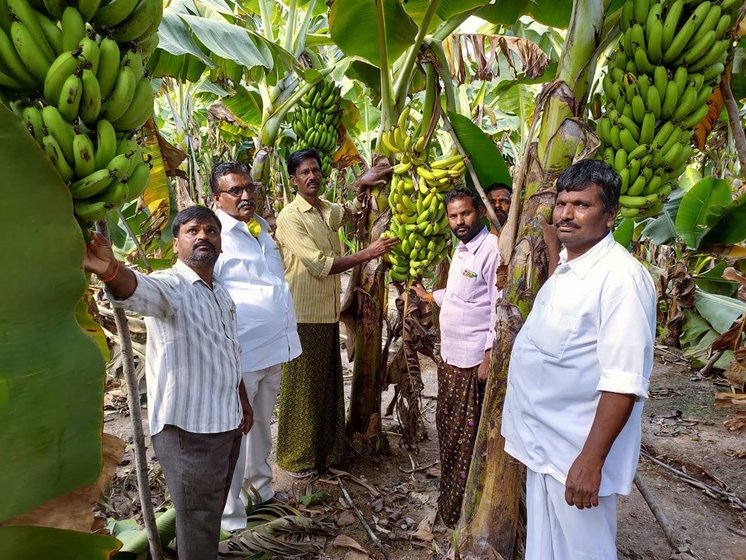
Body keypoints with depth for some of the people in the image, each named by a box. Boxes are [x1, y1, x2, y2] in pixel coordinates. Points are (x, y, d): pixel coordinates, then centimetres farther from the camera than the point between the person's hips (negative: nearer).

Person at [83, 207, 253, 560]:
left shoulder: (223, 295, 10)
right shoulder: (170, 286, -14)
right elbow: (140, 290, -39)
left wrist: (243, 401, 22)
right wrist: (110, 270, -61)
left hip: (227, 424, 8)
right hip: (188, 429, -7)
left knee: (214, 513, 24)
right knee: (197, 529, 6)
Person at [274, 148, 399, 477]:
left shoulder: (329, 211, 10)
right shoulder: (290, 218, -14)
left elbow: (351, 212, 32)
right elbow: (320, 265, -21)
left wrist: (363, 185, 12)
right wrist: (368, 253, -19)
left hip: (328, 313, 7)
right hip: (302, 315, -7)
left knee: (328, 383, 16)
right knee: (302, 387, 4)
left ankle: (325, 449, 32)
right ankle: (297, 458, 20)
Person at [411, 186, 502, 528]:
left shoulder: (491, 249, -16)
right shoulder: (461, 249, 13)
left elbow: (500, 307, -19)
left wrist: (490, 356, -20)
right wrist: (430, 296, 37)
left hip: (473, 361, -9)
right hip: (449, 356, 9)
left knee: (466, 439, 3)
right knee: (446, 430, 20)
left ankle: (461, 512, 18)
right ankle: (449, 497, 38)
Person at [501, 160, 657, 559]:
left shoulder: (621, 276, -20)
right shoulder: (565, 269, 9)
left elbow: (624, 381, -24)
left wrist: (592, 458, -25)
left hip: (578, 452, -8)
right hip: (541, 442, 9)